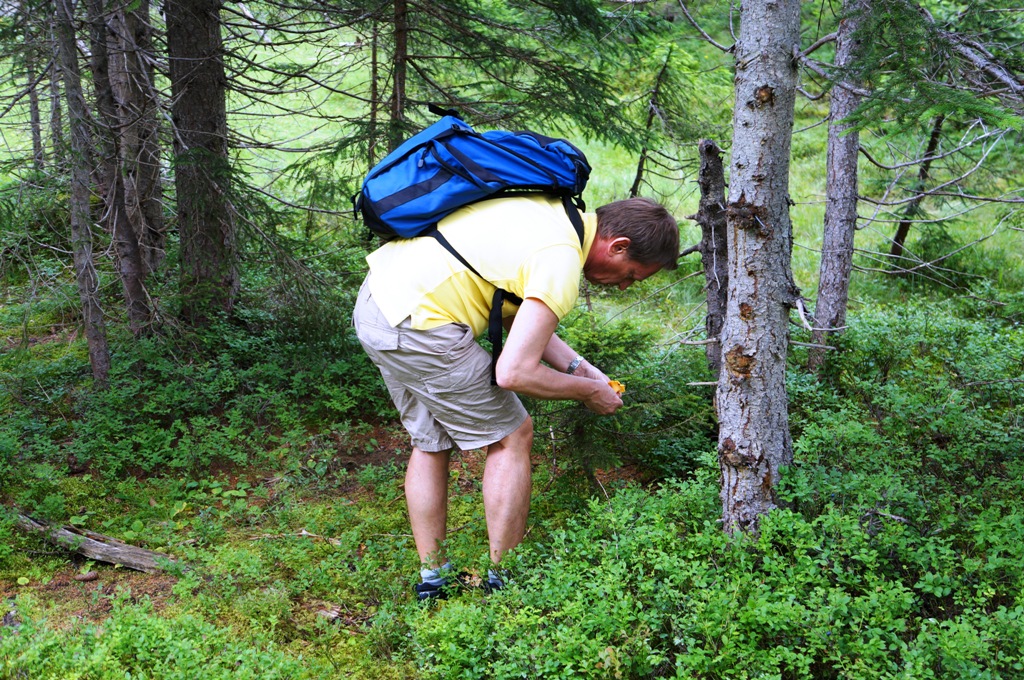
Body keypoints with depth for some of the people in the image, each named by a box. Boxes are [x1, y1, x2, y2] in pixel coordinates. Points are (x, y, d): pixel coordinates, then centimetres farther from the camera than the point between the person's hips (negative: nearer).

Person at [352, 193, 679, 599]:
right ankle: (502, 580, 15)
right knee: (512, 436, 5)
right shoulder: (560, 260, -17)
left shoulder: (552, 211, 12)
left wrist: (576, 365, 15)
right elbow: (514, 373, -19)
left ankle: (433, 579, 30)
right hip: (418, 329, -10)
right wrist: (587, 391, -4)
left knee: (430, 442, 21)